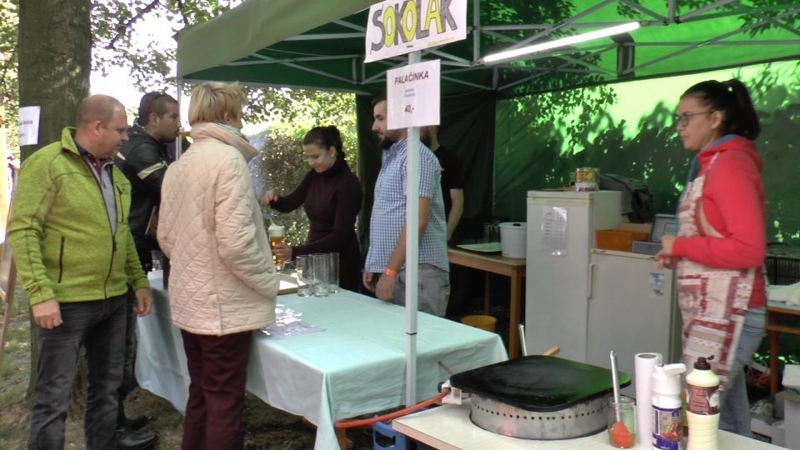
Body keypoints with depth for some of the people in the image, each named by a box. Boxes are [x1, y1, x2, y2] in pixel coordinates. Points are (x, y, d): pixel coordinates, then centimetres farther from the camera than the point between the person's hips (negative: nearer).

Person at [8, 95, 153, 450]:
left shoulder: (113, 171, 13)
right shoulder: (47, 163, -10)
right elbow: (22, 230, -15)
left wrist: (139, 280, 15)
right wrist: (40, 293, -22)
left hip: (113, 300, 7)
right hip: (66, 302, -7)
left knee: (107, 389, 17)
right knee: (55, 398, 1)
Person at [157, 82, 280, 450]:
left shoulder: (178, 165, 9)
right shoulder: (228, 159, -16)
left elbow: (165, 236, 12)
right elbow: (235, 241, -24)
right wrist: (269, 281, -11)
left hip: (189, 301, 8)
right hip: (223, 304, -8)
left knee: (200, 396, 19)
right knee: (225, 402, 3)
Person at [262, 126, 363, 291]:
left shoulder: (348, 183, -18)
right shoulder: (314, 176, 3)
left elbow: (340, 236, -23)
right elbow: (289, 204, 11)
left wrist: (295, 252, -31)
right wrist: (274, 200, -13)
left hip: (340, 263, -7)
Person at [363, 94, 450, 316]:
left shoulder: (416, 156, -12)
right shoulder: (391, 159, 18)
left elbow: (418, 220, -20)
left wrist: (391, 270, -21)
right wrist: (374, 266, 17)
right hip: (393, 271, 9)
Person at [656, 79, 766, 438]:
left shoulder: (730, 165, -13)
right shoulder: (714, 163, 14)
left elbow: (749, 249, -22)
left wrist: (680, 246, -13)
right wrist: (678, 256, 7)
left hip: (725, 317, -9)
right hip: (712, 314, 9)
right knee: (729, 425, 14)